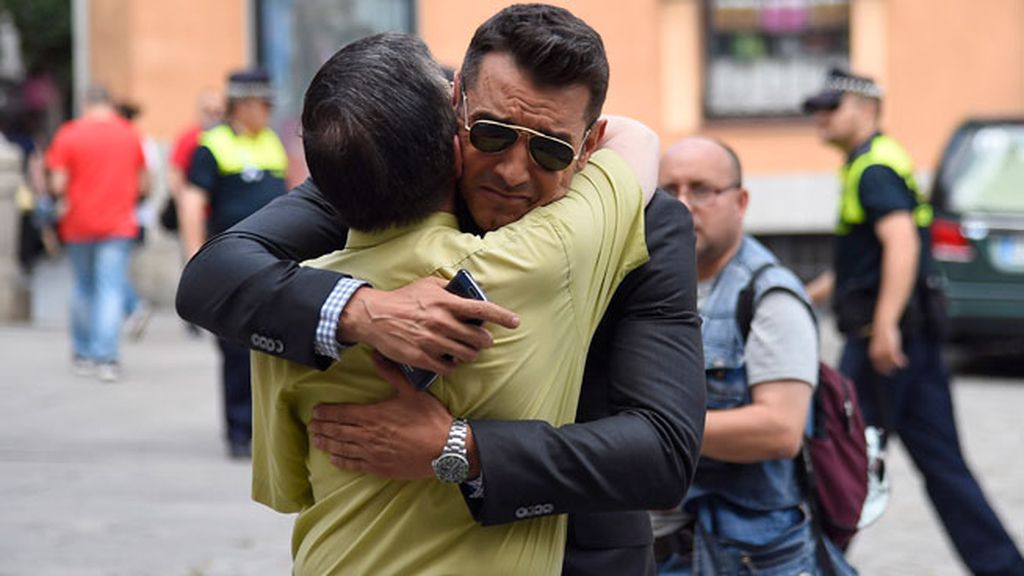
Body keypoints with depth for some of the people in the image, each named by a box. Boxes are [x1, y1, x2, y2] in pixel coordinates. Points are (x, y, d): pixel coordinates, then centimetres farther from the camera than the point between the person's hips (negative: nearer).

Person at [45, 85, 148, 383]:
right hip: (118, 224, 0)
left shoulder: (69, 135, -5)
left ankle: (83, 355, 24)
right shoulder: (130, 135, 1)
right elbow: (143, 183, 7)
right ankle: (106, 358, -15)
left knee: (83, 288, 16)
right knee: (111, 289, -4)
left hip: (79, 224, 0)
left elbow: (58, 185, -8)